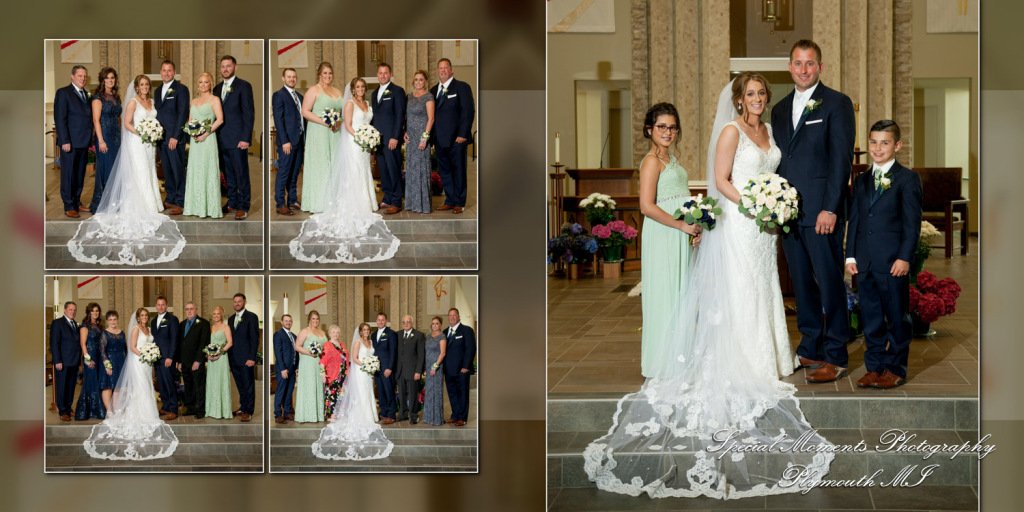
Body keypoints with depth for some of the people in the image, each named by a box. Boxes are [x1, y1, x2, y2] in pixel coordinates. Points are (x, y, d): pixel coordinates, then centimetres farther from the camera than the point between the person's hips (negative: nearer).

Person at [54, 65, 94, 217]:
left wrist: (90, 140, 10)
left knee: (80, 175, 12)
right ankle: (69, 206, 4)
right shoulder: (63, 93, -6)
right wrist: (65, 141, -18)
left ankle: (77, 203, 20)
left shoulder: (85, 94, 17)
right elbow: (60, 118, -11)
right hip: (70, 142, -7)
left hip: (84, 142, 7)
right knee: (68, 175, -1)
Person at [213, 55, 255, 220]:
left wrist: (245, 138, -15)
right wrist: (215, 136, 9)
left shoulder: (243, 86, -4)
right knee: (228, 174, 11)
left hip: (237, 139, -6)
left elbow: (249, 114, -8)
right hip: (222, 139, 6)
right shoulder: (218, 88, 15)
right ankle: (232, 203, 19)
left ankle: (243, 207, 2)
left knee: (241, 174, -4)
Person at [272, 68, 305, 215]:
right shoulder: (279, 95, -5)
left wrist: (305, 141, 14)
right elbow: (278, 120, -11)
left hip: (299, 141, 7)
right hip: (287, 141, -7)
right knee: (283, 173, -6)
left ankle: (292, 201, 18)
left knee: (295, 173, 11)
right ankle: (280, 204, -4)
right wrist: (284, 141, -18)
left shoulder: (299, 96, 18)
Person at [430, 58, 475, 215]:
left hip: (457, 139, -6)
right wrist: (432, 138, 6)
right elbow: (432, 115, 16)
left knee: (458, 171, 2)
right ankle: (450, 201, 17)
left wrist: (462, 134, -15)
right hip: (440, 140, 6)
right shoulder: (434, 90, 15)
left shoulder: (462, 87, -2)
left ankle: (459, 203, 9)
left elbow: (468, 112, -8)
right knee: (444, 171, 8)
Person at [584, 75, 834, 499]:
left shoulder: (768, 130, 15)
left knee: (762, 294, 11)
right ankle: (741, 374, -1)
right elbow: (721, 181, -12)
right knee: (737, 297, -4)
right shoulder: (731, 131, -8)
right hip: (738, 226, -7)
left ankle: (761, 365, 18)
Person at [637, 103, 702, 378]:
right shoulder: (652, 161, -11)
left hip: (679, 236, 9)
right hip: (661, 237, -9)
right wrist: (683, 225, -17)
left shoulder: (670, 159, 16)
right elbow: (647, 206, -19)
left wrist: (694, 227, 8)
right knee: (664, 295, -4)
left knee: (679, 295, 12)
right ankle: (662, 360, 4)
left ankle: (678, 359, 19)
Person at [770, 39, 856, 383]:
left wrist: (830, 209, -15)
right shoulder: (780, 109, 17)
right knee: (802, 284, 11)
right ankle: (810, 349, 19)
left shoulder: (837, 103, -2)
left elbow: (842, 158, -8)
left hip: (822, 213, -6)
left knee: (830, 284, -3)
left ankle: (836, 357, 2)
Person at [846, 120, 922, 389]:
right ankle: (874, 367, 17)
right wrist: (850, 255, 8)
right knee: (871, 318, 9)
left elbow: (912, 222, -6)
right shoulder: (861, 180, 15)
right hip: (865, 262, 5)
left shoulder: (907, 178, -1)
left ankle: (895, 369, 11)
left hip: (893, 262, -5)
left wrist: (905, 257, -13)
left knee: (897, 317, 3)